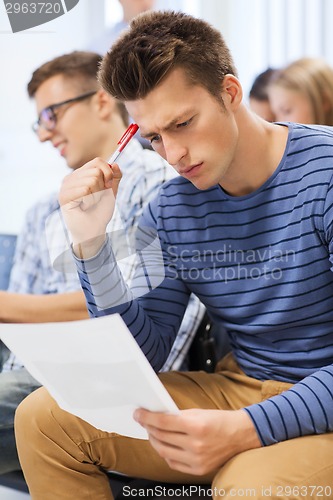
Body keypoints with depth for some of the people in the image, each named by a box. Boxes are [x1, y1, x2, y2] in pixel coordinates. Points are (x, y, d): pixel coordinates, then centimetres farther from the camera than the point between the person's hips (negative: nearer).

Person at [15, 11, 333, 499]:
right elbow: (141, 358, 2)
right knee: (43, 417, -4)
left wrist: (246, 430, -30)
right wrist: (92, 245, -10)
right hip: (235, 388, 6)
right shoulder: (169, 211, 4)